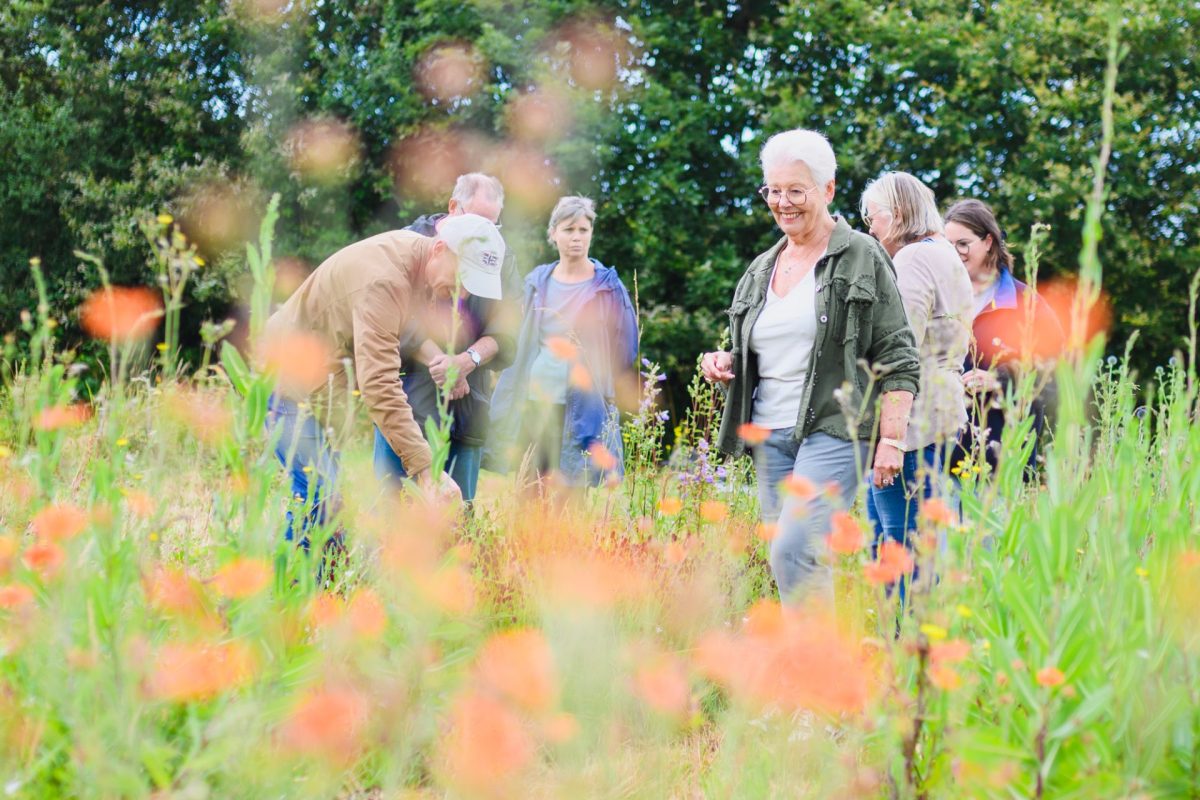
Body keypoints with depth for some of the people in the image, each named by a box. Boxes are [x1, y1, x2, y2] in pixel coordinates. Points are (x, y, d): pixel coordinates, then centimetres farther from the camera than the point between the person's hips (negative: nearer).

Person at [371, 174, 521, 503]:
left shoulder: (500, 260, 10)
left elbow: (505, 330, 1)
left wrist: (466, 361, -17)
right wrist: (438, 361, -17)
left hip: (469, 404, 3)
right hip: (410, 398, -3)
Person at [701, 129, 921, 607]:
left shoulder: (862, 258, -1)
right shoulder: (761, 269, 18)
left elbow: (897, 357, -4)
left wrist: (891, 439, -13)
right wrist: (724, 363, 5)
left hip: (835, 430, -7)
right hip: (769, 436, 7)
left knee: (792, 549, -22)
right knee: (794, 564, 5)